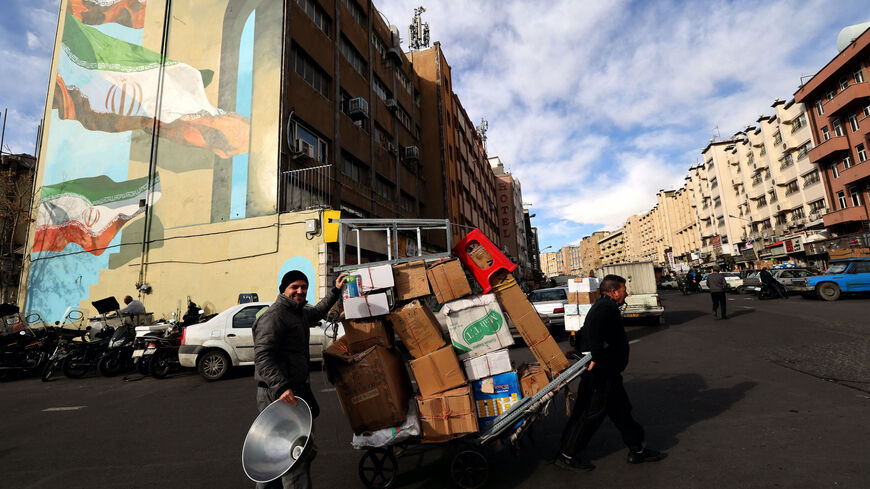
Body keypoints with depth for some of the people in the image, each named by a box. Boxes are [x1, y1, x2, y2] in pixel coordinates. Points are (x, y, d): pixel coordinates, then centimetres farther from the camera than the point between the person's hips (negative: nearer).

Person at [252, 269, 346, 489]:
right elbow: (262, 356, -25)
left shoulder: (299, 313, 15)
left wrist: (334, 291, 37)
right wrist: (280, 387, -34)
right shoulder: (274, 315, -16)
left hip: (294, 390, 10)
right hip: (278, 395, -10)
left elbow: (317, 312, 39)